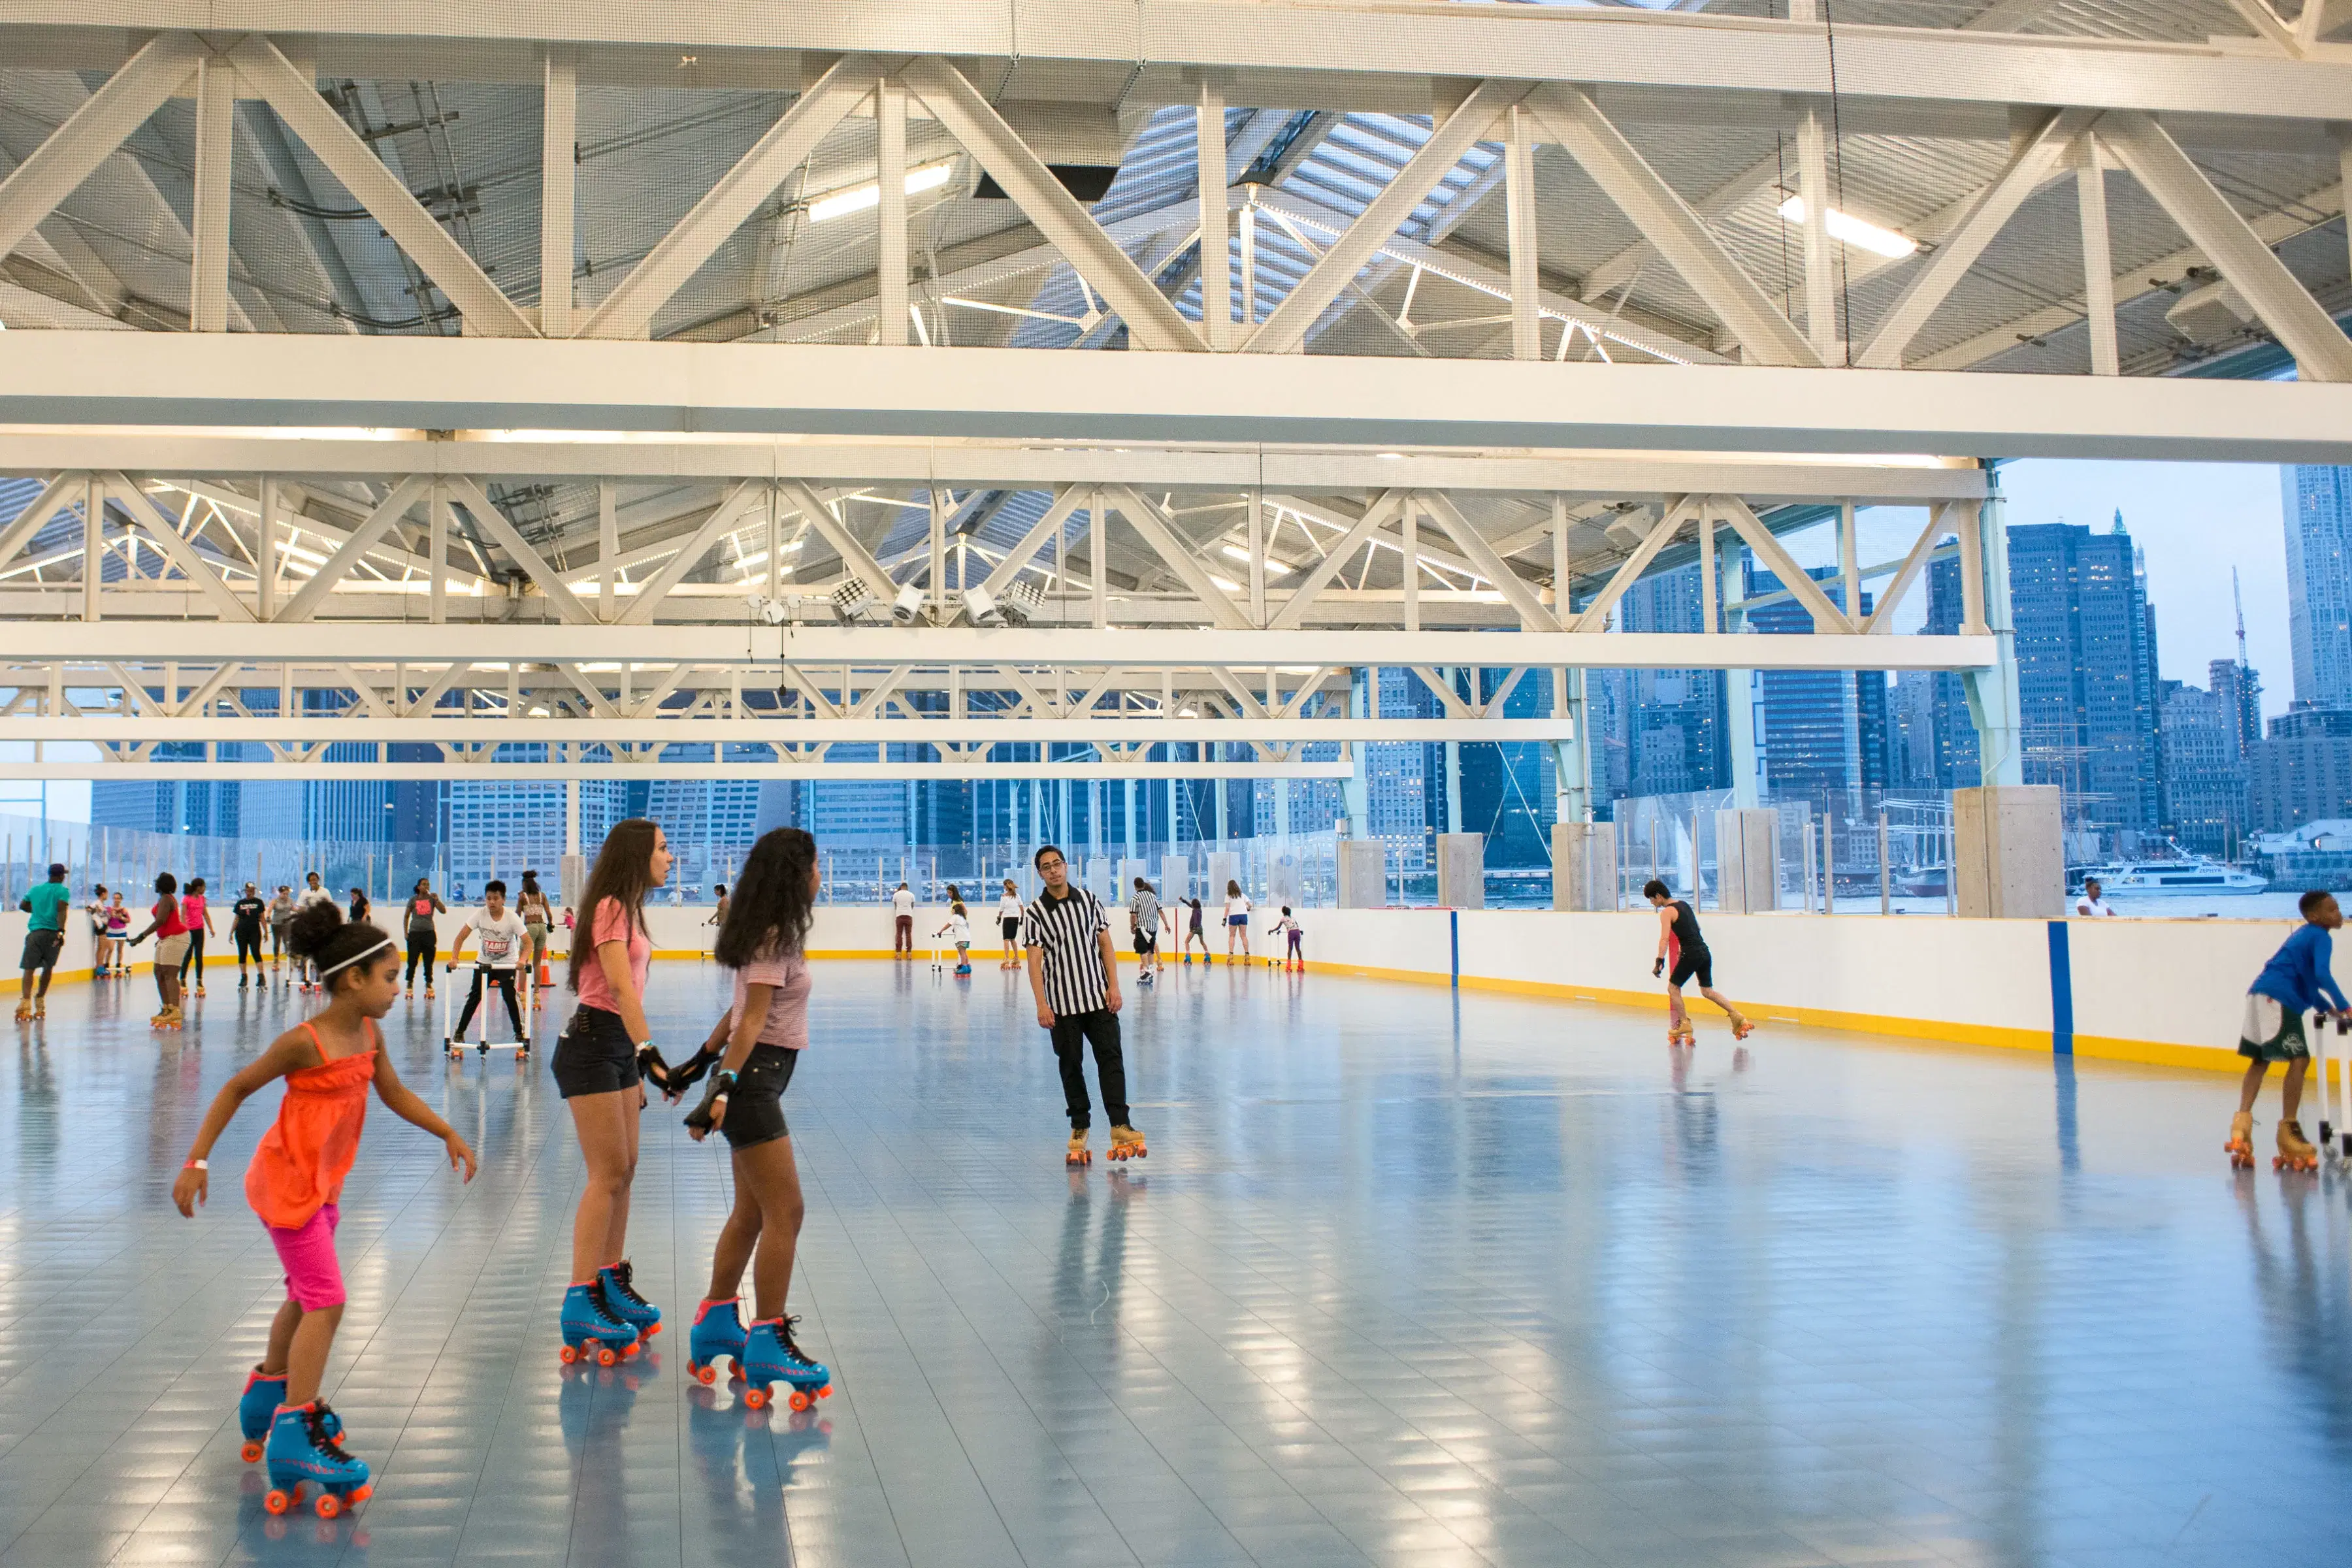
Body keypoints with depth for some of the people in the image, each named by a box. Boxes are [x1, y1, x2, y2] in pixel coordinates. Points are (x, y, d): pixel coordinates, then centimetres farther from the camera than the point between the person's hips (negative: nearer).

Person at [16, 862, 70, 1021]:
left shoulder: (36, 889, 14)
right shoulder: (63, 891, 1)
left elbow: (22, 905, 24)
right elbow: (61, 910, -13)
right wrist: (61, 932, -21)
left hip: (35, 932, 1)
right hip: (53, 933, -1)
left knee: (29, 968, -7)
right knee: (48, 968, 17)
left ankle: (26, 1002, -27)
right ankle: (40, 1002, 23)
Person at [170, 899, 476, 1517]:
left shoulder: (369, 1034, -1)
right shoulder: (305, 1042, -22)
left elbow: (395, 1094, 13)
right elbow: (236, 1090, -14)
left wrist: (449, 1135, 8)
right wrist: (197, 1162, -14)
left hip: (324, 1182, 9)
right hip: (287, 1181, -9)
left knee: (305, 1296, 23)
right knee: (326, 1301, -13)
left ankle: (268, 1398, 43)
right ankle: (295, 1435, -10)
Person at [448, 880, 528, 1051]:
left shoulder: (512, 917, -22)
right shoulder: (480, 914, -17)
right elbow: (461, 937, -16)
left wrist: (522, 959, -41)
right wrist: (454, 958, -31)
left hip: (508, 964, -2)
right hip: (484, 962, 2)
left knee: (510, 996, -13)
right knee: (474, 996, 1)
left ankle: (519, 1035, -2)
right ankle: (459, 1033, 12)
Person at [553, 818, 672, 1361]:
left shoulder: (628, 909, 15)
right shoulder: (610, 908, -15)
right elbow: (620, 987, -27)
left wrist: (637, 1061, 18)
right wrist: (648, 1051, -37)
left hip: (619, 1046, 9)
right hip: (591, 1045, -9)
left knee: (624, 1170, 12)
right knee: (608, 1173, -9)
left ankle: (612, 1282, 22)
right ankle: (581, 1303, -6)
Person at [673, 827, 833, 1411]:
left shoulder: (767, 935, 15)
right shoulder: (775, 938, -14)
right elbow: (752, 1021, -22)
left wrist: (702, 1061, 24)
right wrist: (724, 1085, -29)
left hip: (752, 1079, 10)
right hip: (752, 1078, -10)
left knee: (751, 1211, 16)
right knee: (785, 1212, -8)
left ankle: (716, 1328, 26)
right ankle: (768, 1344, -4)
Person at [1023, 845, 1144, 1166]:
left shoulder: (1089, 900, 5)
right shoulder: (1035, 913, -4)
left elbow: (1105, 944, 7)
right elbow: (1035, 960, -9)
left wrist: (1114, 986, -2)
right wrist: (1041, 1004, -18)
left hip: (1099, 997, 2)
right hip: (1063, 1004, -1)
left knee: (1111, 1058, -5)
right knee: (1071, 1065, 6)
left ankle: (1119, 1125, -7)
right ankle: (1079, 1126, 17)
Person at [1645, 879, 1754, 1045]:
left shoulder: (1667, 912, -9)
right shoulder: (1684, 904, 17)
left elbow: (1665, 939, -20)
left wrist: (1659, 962, -23)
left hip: (1691, 955, -8)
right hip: (1705, 952, 8)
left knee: (1673, 988, 7)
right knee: (1707, 991, 16)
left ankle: (1685, 1025, 6)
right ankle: (1737, 1016, 5)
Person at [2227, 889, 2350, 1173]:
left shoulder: (2305, 935, 25)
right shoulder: (2321, 937, -3)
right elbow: (2322, 976, -17)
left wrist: (2326, 1009, 26)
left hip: (2260, 995, 10)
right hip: (2278, 999, -10)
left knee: (2260, 1060, 11)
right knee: (2299, 1060, -8)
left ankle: (2242, 1120, 0)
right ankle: (2288, 1131, -9)